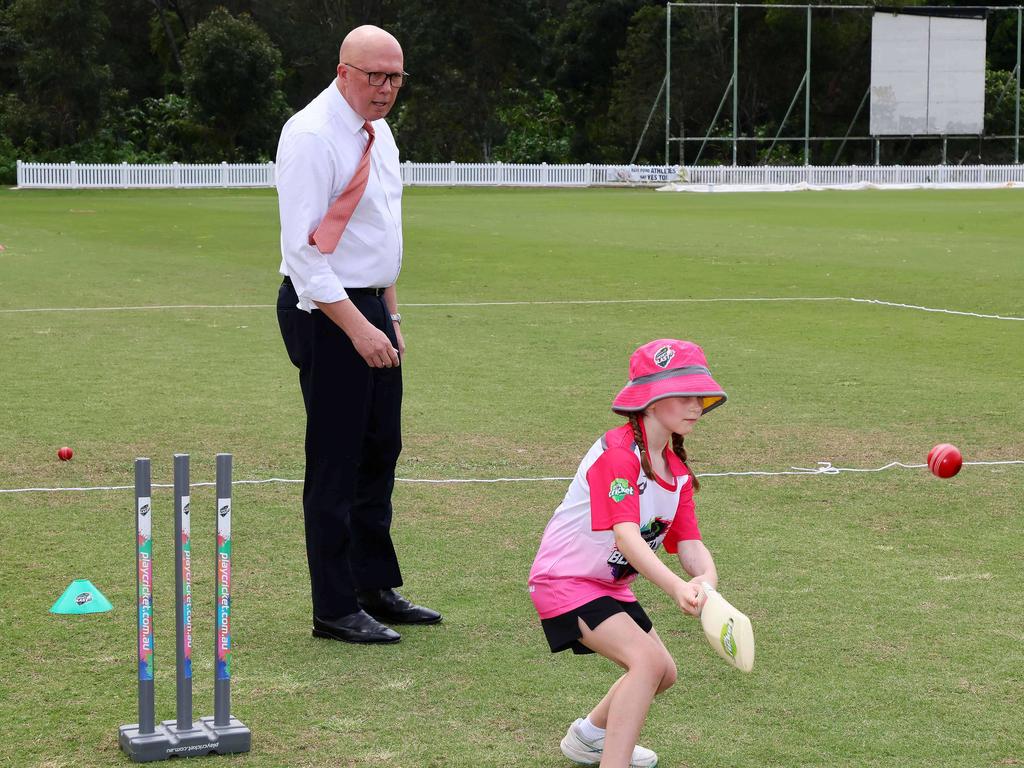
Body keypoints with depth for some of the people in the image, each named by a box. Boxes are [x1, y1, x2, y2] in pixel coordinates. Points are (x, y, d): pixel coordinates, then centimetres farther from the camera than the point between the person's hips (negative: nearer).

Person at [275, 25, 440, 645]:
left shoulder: (379, 134, 13)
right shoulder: (312, 136, -16)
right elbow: (303, 248, -20)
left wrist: (390, 315, 16)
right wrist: (357, 327, -23)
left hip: (371, 310, 9)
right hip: (326, 313, -9)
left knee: (381, 450, 14)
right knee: (336, 461, -4)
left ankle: (376, 588, 26)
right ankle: (335, 610, 4)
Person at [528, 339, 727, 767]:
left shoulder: (677, 471, 3)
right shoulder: (619, 453, -25)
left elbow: (690, 544, -6)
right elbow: (625, 535, -37)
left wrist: (706, 579, -30)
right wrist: (676, 587, -51)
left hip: (610, 584, 10)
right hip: (565, 579, -10)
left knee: (662, 674, 19)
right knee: (647, 659, -26)